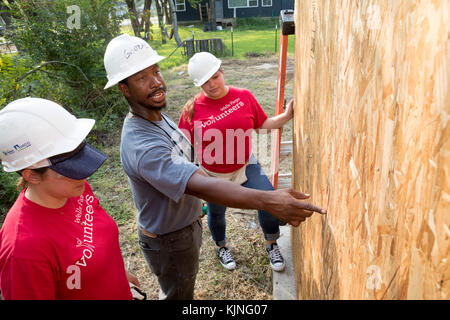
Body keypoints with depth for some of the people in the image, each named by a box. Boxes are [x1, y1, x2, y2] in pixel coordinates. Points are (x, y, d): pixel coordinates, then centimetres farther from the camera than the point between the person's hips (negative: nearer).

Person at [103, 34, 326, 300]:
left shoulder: (157, 115, -5)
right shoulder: (141, 145, -38)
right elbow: (201, 186, -50)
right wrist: (268, 200, -58)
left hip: (188, 222, 9)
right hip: (169, 241, -8)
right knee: (178, 294, 19)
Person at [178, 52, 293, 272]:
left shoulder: (244, 96, -7)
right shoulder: (193, 109, -13)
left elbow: (262, 124, 3)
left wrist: (286, 116, -8)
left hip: (245, 166, 1)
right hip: (214, 175, -1)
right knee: (216, 214, 18)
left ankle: (271, 245, 18)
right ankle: (222, 247, 51)